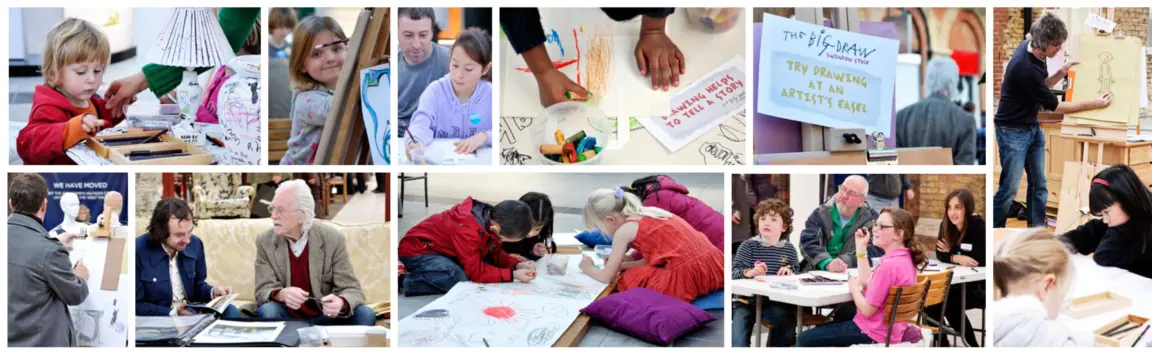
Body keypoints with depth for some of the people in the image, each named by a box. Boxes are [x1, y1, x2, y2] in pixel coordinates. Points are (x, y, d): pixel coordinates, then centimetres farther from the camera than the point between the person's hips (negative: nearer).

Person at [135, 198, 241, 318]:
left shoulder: (195, 244, 1)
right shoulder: (138, 251, -16)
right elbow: (136, 305, -13)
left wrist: (213, 292, -6)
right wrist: (172, 313, -23)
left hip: (192, 312, 6)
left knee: (230, 312, -19)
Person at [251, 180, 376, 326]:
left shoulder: (333, 240, -10)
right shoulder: (265, 242, -4)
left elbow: (351, 290, -10)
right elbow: (264, 290, -8)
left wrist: (341, 303, -36)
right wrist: (281, 294, -34)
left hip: (325, 317, 0)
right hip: (287, 318, 1)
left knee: (364, 314, -25)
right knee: (267, 311, -31)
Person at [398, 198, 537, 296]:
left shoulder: (493, 217, -10)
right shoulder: (468, 230, -35)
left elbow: (495, 253, 4)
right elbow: (476, 272, -30)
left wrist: (517, 264, -14)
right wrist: (513, 275, -31)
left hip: (444, 250, 10)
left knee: (490, 264, -5)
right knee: (460, 280, -32)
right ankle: (405, 281, -17)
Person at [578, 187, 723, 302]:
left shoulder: (624, 230, -3)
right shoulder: (645, 214, 18)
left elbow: (607, 277, 5)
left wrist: (588, 268, 23)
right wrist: (619, 264, 26)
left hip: (687, 276, -7)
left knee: (628, 281, 9)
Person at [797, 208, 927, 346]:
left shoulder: (889, 265, -27)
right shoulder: (904, 258, 5)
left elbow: (867, 310, -22)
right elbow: (866, 282, 13)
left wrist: (853, 287, -4)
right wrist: (861, 247, 11)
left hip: (873, 333, -11)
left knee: (804, 339, -7)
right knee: (821, 329, 29)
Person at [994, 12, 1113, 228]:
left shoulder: (1032, 49, -4)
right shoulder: (1025, 68, -30)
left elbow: (1043, 86, 14)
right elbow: (1054, 105, -17)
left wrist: (1061, 73, -5)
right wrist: (1094, 104, -11)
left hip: (1033, 127, 9)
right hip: (1012, 131, -9)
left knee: (1039, 184, 10)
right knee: (1010, 188, -5)